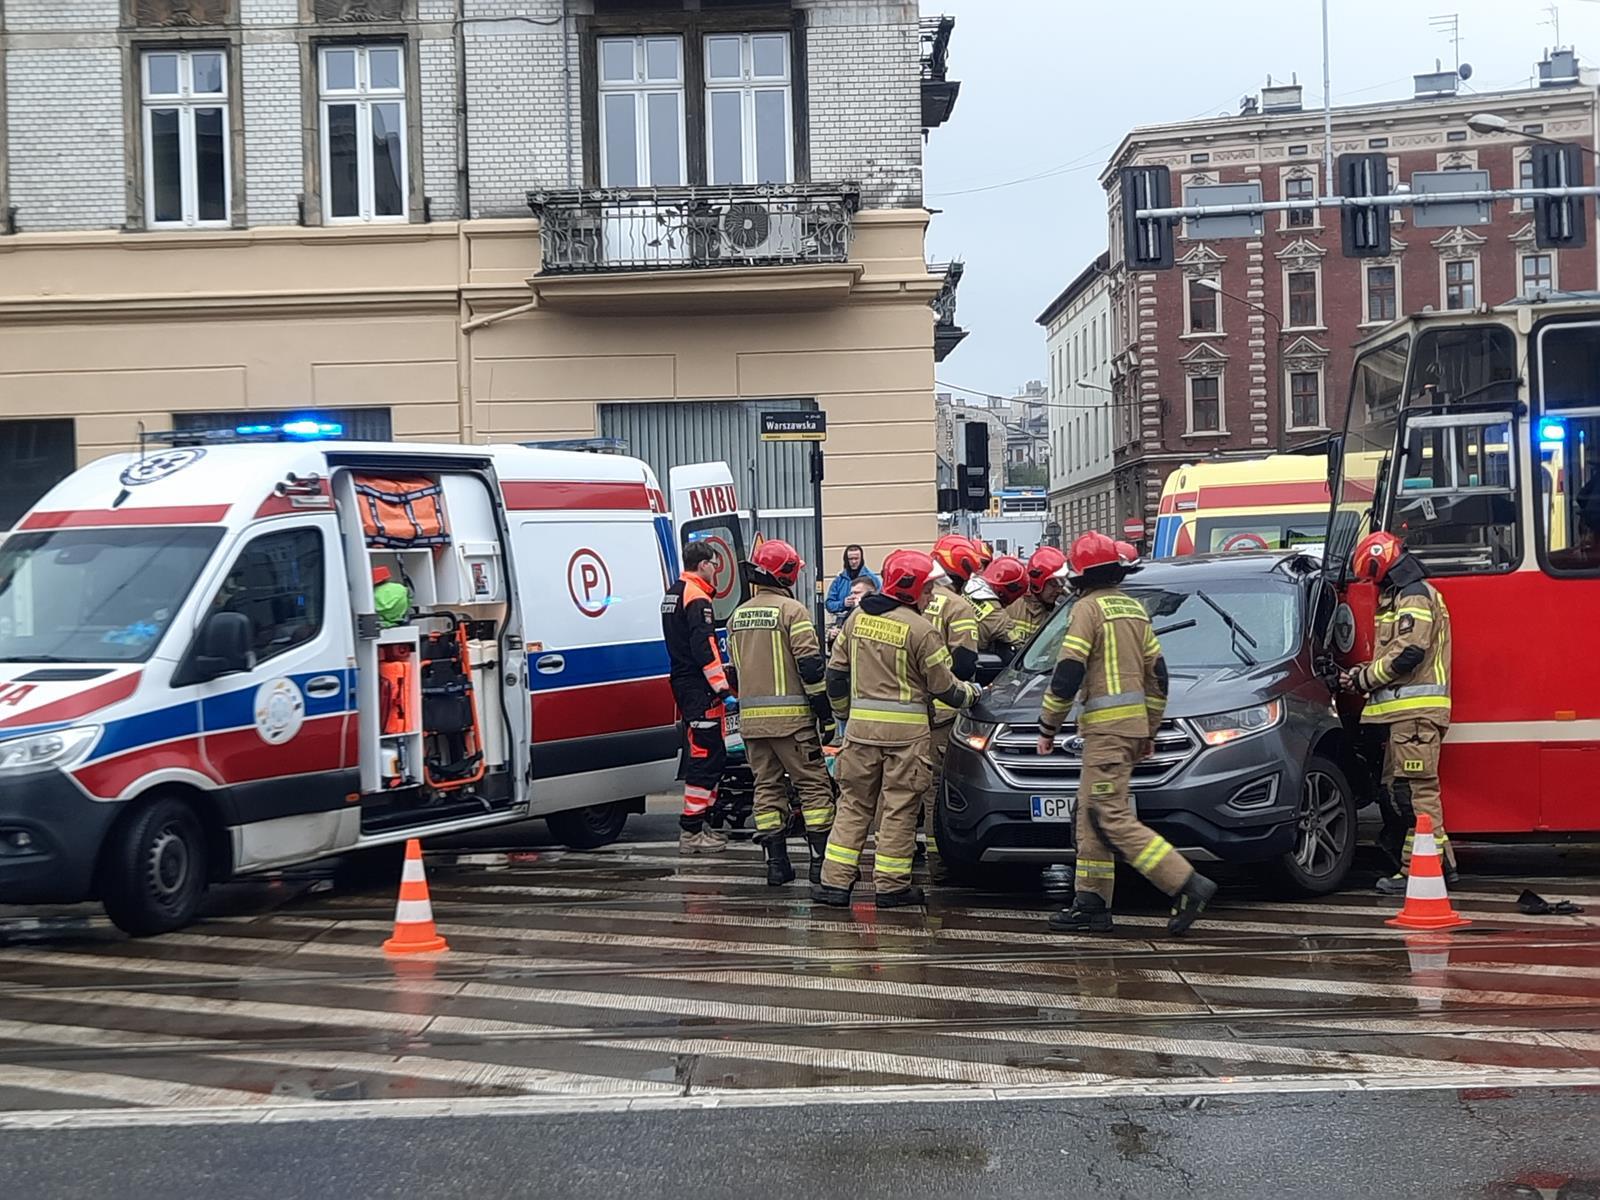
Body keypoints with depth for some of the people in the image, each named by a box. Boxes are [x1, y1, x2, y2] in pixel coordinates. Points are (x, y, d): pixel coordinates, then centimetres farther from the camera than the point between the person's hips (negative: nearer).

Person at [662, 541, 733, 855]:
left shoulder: (672, 594, 19)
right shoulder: (697, 597, -14)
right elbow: (704, 646, -22)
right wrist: (720, 685, -20)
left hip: (683, 683, 11)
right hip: (699, 688, -11)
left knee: (701, 754, 17)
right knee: (705, 756, -10)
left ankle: (698, 826, 22)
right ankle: (691, 832, -11)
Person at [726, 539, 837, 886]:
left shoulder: (738, 616, 13)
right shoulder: (792, 610, -8)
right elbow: (811, 665, -12)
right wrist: (825, 712, -7)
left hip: (751, 717, 6)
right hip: (790, 716, -6)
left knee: (767, 787, 10)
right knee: (813, 785, 1)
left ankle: (776, 862, 8)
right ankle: (821, 858, -2)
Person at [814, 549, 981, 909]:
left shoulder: (858, 618, 7)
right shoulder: (920, 629, -11)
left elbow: (836, 672, 13)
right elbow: (943, 686, -5)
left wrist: (843, 712, 26)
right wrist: (972, 693, 15)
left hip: (861, 725, 5)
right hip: (906, 730, -5)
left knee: (854, 803, 11)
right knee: (899, 807, 4)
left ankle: (835, 882, 7)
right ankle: (892, 886, 8)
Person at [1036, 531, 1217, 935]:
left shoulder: (1088, 608, -10)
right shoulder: (1134, 608, 17)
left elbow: (1068, 674, -15)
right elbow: (1157, 673, 20)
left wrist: (1048, 725, -5)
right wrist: (1150, 729, 25)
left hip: (1106, 726, -9)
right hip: (1135, 723, 9)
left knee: (1113, 819, -11)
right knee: (1092, 815, 13)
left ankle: (1189, 885, -17)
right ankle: (1091, 903, 13)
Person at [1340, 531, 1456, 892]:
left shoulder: (1415, 597, -10)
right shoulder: (1400, 598, 23)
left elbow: (1407, 654, -19)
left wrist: (1364, 678, -9)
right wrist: (1366, 673, 11)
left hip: (1416, 711, -11)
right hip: (1405, 711, 11)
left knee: (1416, 790, -11)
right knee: (1396, 787, 12)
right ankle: (1440, 860, 16)